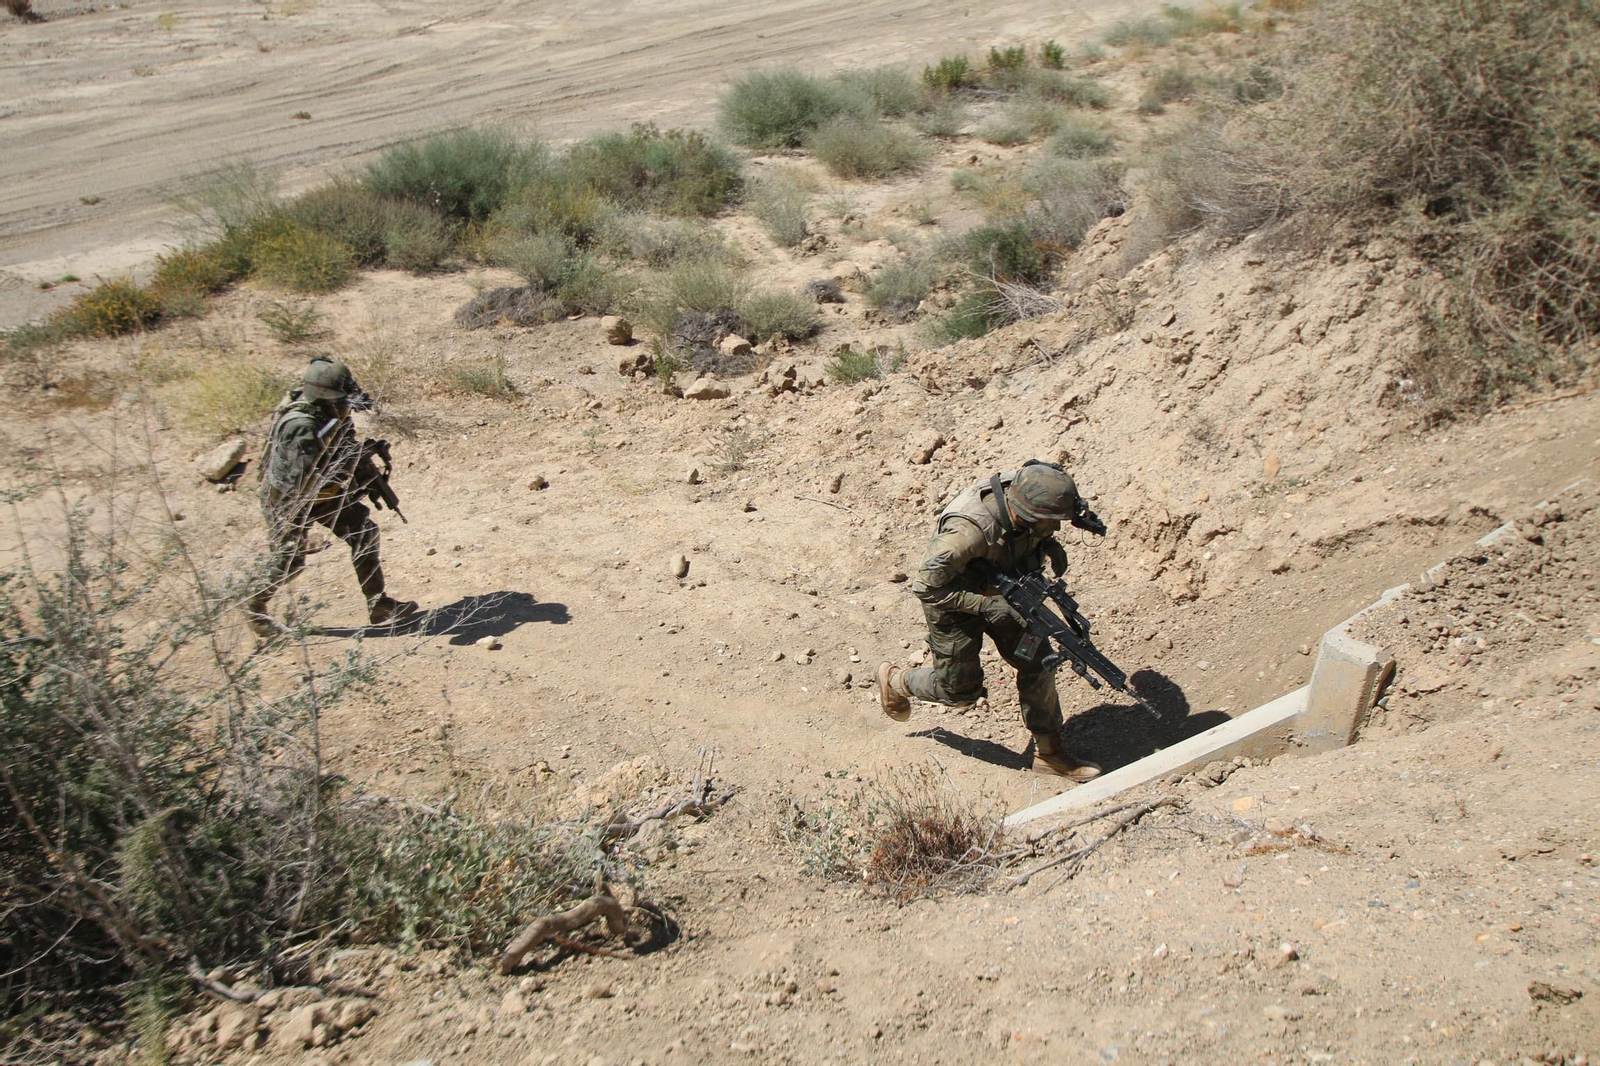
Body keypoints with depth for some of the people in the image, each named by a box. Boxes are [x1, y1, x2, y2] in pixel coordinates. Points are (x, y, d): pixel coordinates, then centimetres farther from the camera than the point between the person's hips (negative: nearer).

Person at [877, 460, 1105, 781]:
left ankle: (1049, 752, 21)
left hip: (1001, 590, 6)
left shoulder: (1023, 489, -21)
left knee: (1037, 664, 4)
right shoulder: (969, 532, -41)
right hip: (956, 601, -6)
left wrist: (1048, 543, -15)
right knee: (961, 689, 9)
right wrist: (984, 604, -31)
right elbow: (926, 586, -31)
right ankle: (895, 681, 38)